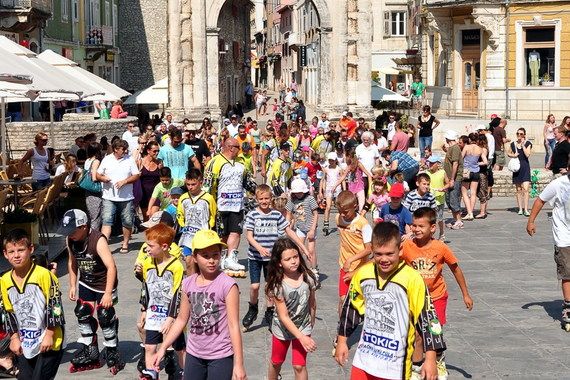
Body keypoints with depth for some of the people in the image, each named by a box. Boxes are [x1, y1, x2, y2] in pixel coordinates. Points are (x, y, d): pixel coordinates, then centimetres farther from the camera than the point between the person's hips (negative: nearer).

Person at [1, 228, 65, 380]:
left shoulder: (44, 275, -17)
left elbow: (55, 306, -13)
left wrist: (49, 335, -12)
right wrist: (14, 338, 7)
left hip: (49, 343, -6)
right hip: (24, 344, 6)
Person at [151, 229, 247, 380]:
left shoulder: (227, 285, -15)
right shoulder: (188, 284, 0)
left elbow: (234, 326, -15)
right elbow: (181, 320, 11)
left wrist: (238, 364, -16)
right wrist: (163, 348, 9)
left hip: (221, 357, -5)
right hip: (193, 355, 5)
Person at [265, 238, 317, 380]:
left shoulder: (307, 277, -18)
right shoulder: (278, 285, -27)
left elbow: (312, 303, -1)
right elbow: (283, 317, -26)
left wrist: (311, 324, 10)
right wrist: (302, 337, -30)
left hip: (303, 327, 1)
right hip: (282, 329, -1)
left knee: (299, 366, -5)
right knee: (276, 363, 20)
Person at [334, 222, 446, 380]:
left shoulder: (412, 279, -16)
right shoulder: (363, 274, -2)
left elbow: (426, 318, -13)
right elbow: (350, 309, 12)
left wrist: (430, 359, -14)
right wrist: (341, 341, 17)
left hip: (396, 363, -4)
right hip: (364, 358, 4)